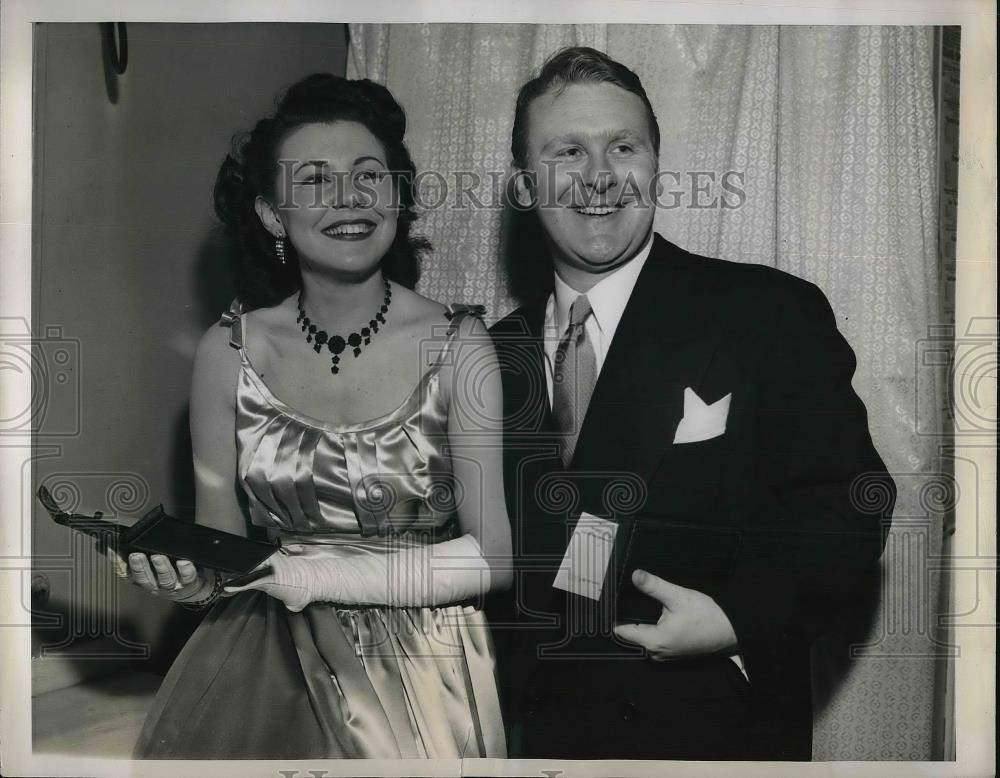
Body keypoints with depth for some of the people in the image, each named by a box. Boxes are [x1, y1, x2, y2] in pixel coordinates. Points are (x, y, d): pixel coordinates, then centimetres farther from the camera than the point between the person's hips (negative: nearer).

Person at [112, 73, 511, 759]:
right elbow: (219, 539, 6)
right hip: (266, 662, 2)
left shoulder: (457, 346, -10)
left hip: (422, 675, -2)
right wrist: (192, 578, -17)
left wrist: (309, 574, -19)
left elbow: (495, 553, -12)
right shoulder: (229, 353, -4)